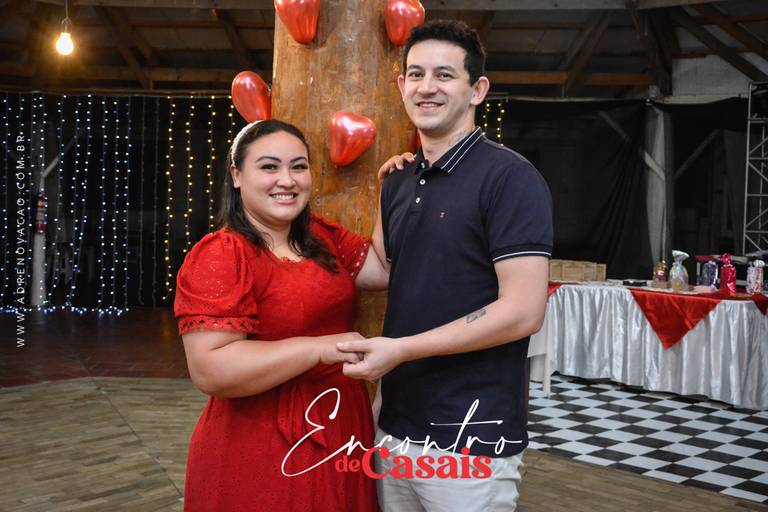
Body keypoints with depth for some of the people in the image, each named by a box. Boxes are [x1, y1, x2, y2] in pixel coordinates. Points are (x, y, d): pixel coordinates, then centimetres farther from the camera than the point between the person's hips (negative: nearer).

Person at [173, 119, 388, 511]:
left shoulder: (324, 238, 7)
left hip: (341, 432, 7)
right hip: (262, 453, -7)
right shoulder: (219, 256, -16)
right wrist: (318, 348, -26)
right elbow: (209, 370, -24)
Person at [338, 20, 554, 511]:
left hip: (470, 440, -7)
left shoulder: (509, 177, -12)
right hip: (396, 429, 7)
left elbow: (523, 312, -19)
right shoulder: (398, 183, 10)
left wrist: (400, 349, -17)